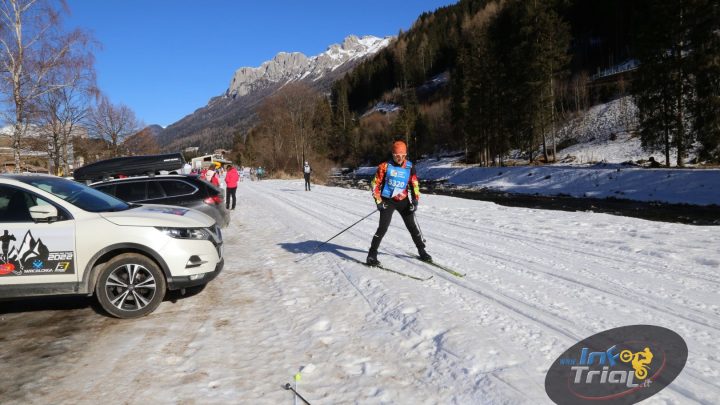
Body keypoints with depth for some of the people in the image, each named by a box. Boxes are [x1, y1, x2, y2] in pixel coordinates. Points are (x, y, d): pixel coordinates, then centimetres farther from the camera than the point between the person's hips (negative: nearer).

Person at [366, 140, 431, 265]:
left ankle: (422, 251, 22)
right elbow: (375, 184, -5)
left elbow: (415, 184, 6)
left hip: (403, 200, 3)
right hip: (387, 201, -2)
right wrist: (378, 201, -11)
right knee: (383, 228, -12)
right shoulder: (385, 166, -11)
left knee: (412, 226, 6)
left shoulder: (410, 167, -4)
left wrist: (415, 200, -3)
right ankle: (372, 254, -2)